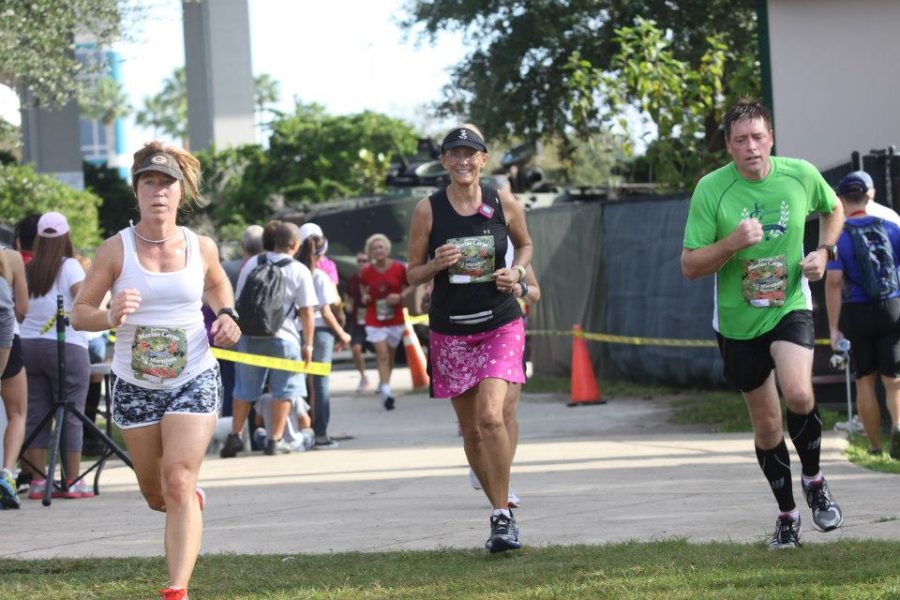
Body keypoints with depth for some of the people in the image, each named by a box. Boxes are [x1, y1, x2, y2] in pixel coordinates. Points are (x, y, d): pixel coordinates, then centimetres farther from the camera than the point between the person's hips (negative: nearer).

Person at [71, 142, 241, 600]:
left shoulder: (201, 248, -2)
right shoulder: (116, 250, -8)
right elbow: (79, 312, -6)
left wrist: (226, 315, 1)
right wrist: (110, 317, -27)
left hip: (194, 380, -1)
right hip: (135, 385, 1)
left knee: (178, 484, -16)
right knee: (155, 494, 13)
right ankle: (191, 498, 51)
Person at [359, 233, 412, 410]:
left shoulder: (399, 269, -6)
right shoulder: (366, 272, -3)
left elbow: (410, 286, 6)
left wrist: (401, 296, -12)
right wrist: (365, 297, -4)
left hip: (395, 319, 1)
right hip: (375, 321, -1)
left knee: (390, 356, 13)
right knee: (382, 355, -13)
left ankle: (384, 385, 34)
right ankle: (386, 391, -18)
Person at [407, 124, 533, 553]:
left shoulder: (505, 204, -1)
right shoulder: (428, 210, -2)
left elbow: (525, 244, 18)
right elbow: (413, 274, 4)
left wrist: (517, 272, -2)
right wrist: (438, 264, -17)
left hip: (501, 326, -2)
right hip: (451, 331, 2)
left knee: (491, 416, -20)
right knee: (470, 428, 6)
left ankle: (502, 516, -10)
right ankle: (501, 512, 23)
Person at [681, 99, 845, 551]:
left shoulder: (801, 175, -6)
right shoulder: (711, 190, -12)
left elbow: (833, 210, 17)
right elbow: (689, 266, -11)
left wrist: (824, 251, -1)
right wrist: (732, 243, -28)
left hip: (790, 307, -1)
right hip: (738, 322, 1)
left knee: (798, 394, -27)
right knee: (766, 424, 9)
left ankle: (814, 479, 0)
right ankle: (787, 513, 30)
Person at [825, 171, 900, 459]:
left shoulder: (839, 235, -4)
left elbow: (834, 281, -10)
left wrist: (834, 327, -7)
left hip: (856, 314, -1)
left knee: (865, 381, 12)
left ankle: (875, 446, 13)